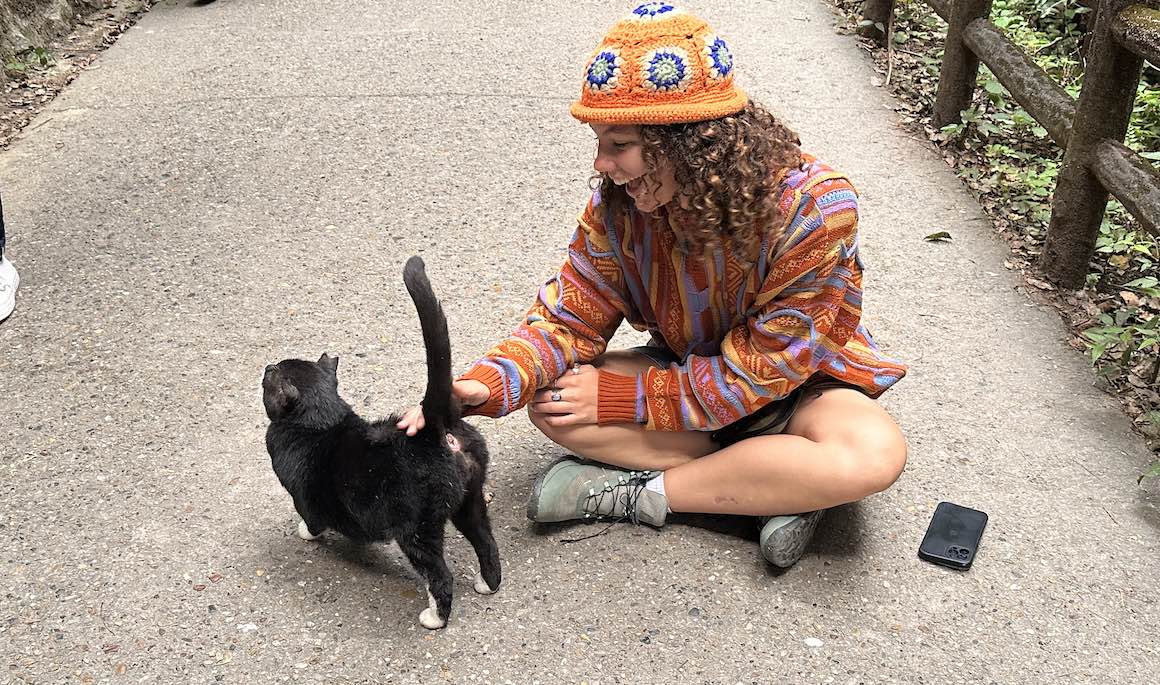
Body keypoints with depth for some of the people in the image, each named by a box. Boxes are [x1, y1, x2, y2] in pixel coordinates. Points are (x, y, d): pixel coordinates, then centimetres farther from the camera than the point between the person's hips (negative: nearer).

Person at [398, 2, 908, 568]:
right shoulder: (618, 203, -17)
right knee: (551, 400, -22)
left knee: (875, 454, -36)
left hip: (793, 383, -3)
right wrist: (484, 387, -33)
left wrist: (616, 398, -25)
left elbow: (760, 371, -26)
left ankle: (638, 494, -22)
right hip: (688, 371, 4)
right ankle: (779, 488, -20)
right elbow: (571, 316, -13)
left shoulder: (815, 209, -29)